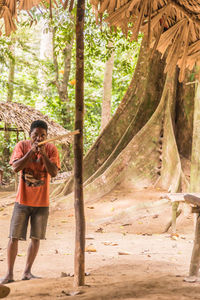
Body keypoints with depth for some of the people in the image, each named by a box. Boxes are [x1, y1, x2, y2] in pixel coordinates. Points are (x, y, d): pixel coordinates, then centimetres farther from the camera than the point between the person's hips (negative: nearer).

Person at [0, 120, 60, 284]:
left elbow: (54, 172, -13)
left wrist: (43, 154, -23)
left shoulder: (51, 149, -3)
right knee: (14, 237, -2)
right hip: (23, 200, -1)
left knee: (36, 238, 6)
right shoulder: (22, 146, -4)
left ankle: (27, 272, 18)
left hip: (42, 202, 1)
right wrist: (31, 151, -23)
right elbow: (15, 167, -16)